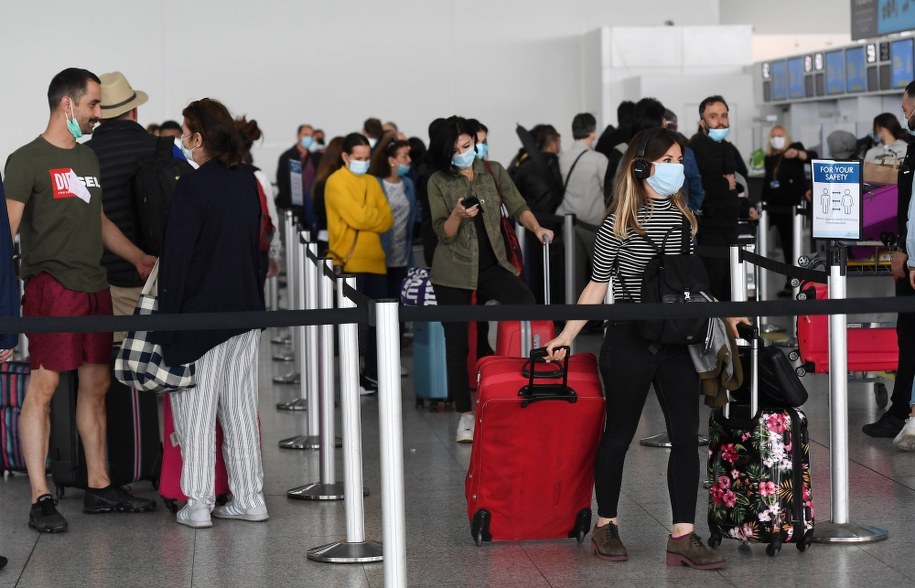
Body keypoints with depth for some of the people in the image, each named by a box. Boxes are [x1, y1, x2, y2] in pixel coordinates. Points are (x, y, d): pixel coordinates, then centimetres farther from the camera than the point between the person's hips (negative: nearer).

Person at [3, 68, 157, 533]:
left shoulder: (88, 158, 19)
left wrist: (139, 258, 25)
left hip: (94, 286, 8)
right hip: (51, 285, -8)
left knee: (97, 385, 11)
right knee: (43, 385, -9)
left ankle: (98, 487, 21)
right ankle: (40, 500, -6)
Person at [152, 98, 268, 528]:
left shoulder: (192, 186, -15)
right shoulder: (247, 181, 6)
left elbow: (176, 255, -14)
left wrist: (168, 317, -11)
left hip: (201, 312, -6)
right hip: (246, 309, 6)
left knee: (196, 409, 1)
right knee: (240, 405, 12)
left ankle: (197, 504, 1)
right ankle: (249, 498, 15)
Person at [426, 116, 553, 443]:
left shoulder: (493, 172, 5)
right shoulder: (439, 182, 0)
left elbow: (518, 207, 3)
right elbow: (444, 234, -4)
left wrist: (536, 228, -16)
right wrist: (458, 215, -25)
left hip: (491, 264, 1)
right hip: (454, 271, -1)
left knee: (525, 303, -27)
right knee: (457, 342, 2)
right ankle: (465, 415, 12)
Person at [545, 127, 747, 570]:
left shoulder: (683, 216, 8)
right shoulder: (619, 223, -7)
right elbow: (598, 286, -4)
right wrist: (567, 335, -9)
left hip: (677, 342, 5)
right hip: (630, 341, -5)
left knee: (686, 436, -2)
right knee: (619, 434, 7)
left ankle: (683, 537, -1)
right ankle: (606, 525, 21)